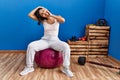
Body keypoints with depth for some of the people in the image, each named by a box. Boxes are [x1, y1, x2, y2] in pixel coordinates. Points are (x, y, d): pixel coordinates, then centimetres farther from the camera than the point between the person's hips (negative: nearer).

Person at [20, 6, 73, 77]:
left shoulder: (57, 18, 0)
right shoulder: (43, 21, 4)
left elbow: (63, 20, -25)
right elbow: (30, 15, -1)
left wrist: (51, 15, -17)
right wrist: (37, 8, 7)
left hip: (55, 41, -1)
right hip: (44, 40, 2)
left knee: (66, 46, -34)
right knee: (31, 46, -26)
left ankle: (66, 68, -19)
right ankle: (29, 67, -10)